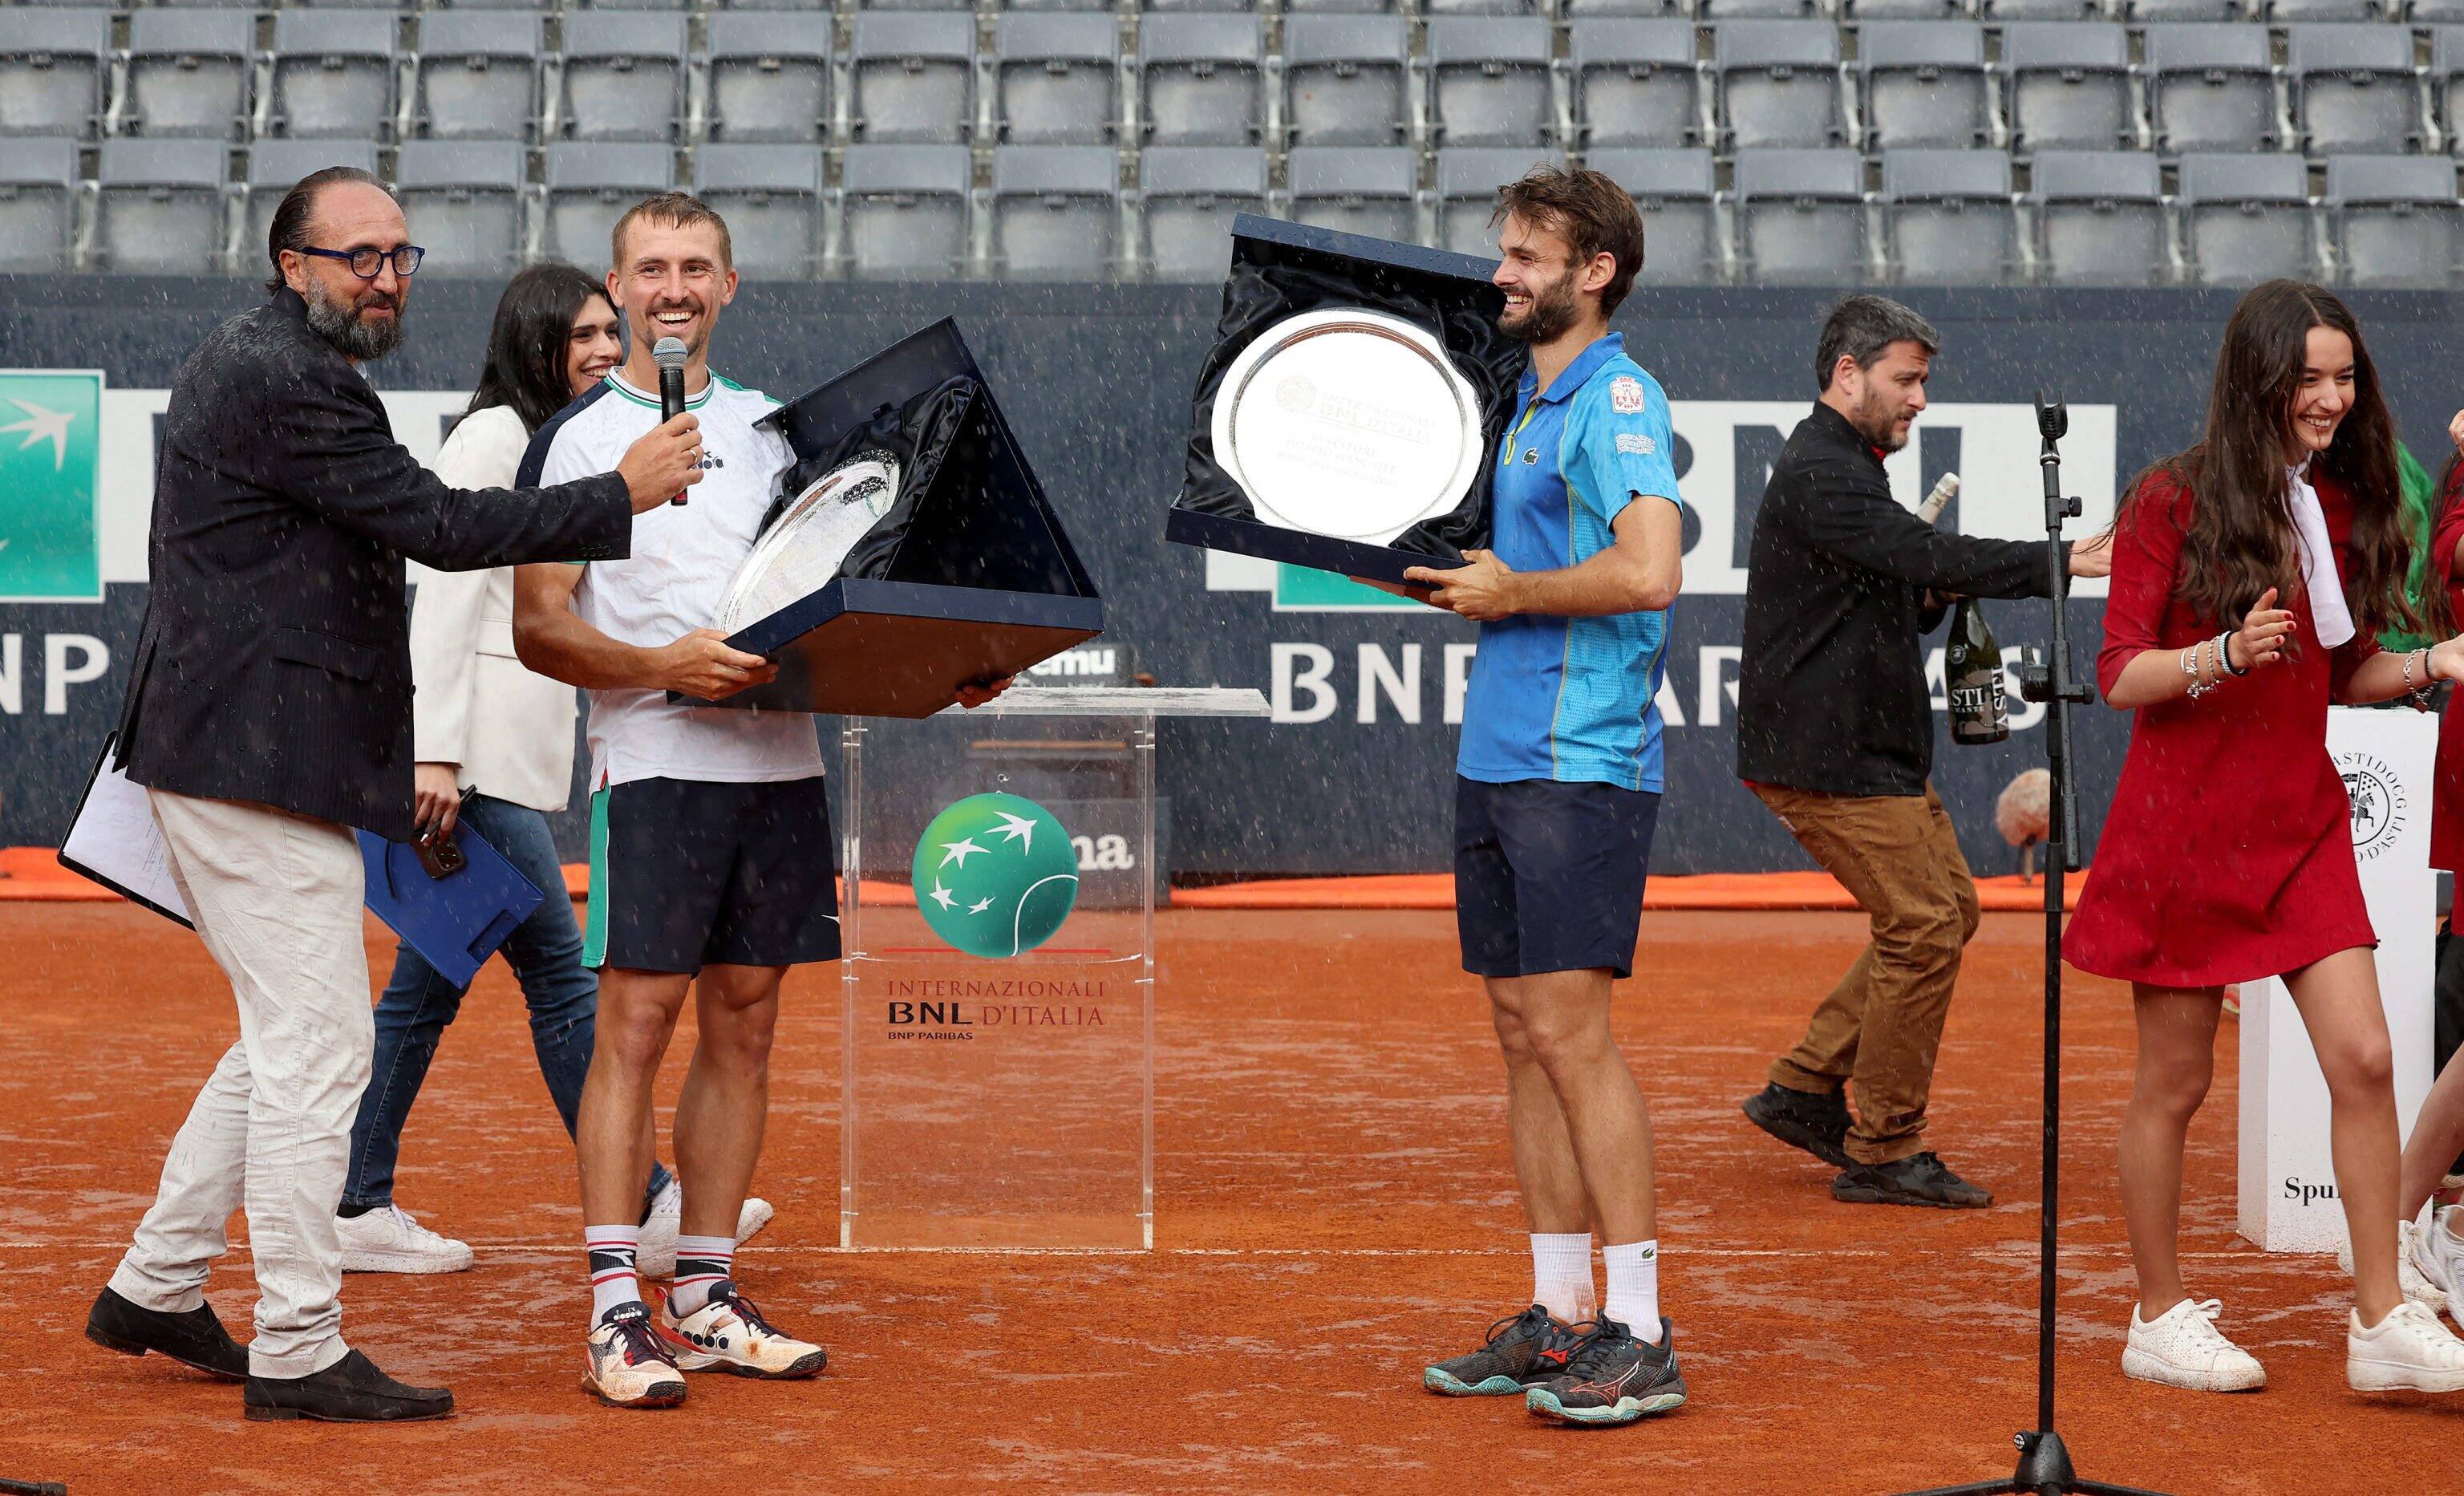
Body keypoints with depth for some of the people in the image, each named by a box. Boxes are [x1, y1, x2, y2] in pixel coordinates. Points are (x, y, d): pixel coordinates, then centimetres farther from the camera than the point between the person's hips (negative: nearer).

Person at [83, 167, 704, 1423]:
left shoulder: (245, 360, 20)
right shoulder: (284, 379, -15)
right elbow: (438, 525, -19)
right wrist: (620, 493, -13)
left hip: (217, 755, 11)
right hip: (258, 765, -11)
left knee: (292, 1036, 18)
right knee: (316, 1047, -8)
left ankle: (155, 1288, 24)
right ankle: (297, 1354, -5)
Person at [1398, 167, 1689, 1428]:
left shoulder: (1617, 399, -11)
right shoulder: (1530, 402, 18)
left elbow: (1647, 571, -24)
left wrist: (1508, 593, -12)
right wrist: (1450, 574, 10)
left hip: (1581, 765, -9)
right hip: (1496, 756, 9)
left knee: (1570, 1031, -11)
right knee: (1521, 1033, 10)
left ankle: (1639, 1336, -7)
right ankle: (1558, 1317, 16)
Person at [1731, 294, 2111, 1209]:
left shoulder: (1848, 469, 19)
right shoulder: (1817, 473, -16)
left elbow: (1900, 605, 23)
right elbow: (1926, 556, -29)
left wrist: (1928, 593, 0)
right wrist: (2061, 562, -32)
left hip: (1875, 751, 11)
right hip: (1825, 756, -11)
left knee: (1948, 908, 13)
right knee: (1923, 926, -10)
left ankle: (1804, 1089, 18)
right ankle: (1884, 1153, -2)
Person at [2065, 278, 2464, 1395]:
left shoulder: (2341, 507, 9)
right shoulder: (2173, 502, -8)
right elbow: (2120, 674, -10)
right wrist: (2227, 652, -26)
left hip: (2301, 821, 5)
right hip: (2186, 826, -5)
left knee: (2364, 1059, -5)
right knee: (2174, 1083, 3)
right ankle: (2160, 1321, 17)